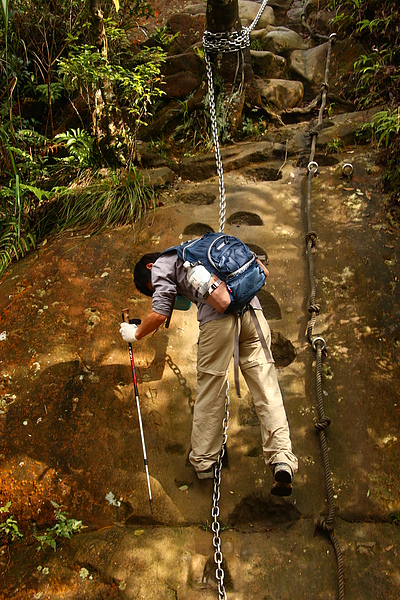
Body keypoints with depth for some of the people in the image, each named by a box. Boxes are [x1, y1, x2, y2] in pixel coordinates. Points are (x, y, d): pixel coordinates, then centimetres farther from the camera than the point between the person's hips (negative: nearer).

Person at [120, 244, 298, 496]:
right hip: (251, 308, 6)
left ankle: (203, 461, 21)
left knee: (210, 391, 8)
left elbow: (160, 313, 6)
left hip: (218, 315, -5)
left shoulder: (161, 264, 16)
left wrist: (136, 333, 20)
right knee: (267, 387, 2)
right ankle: (283, 460, -7)